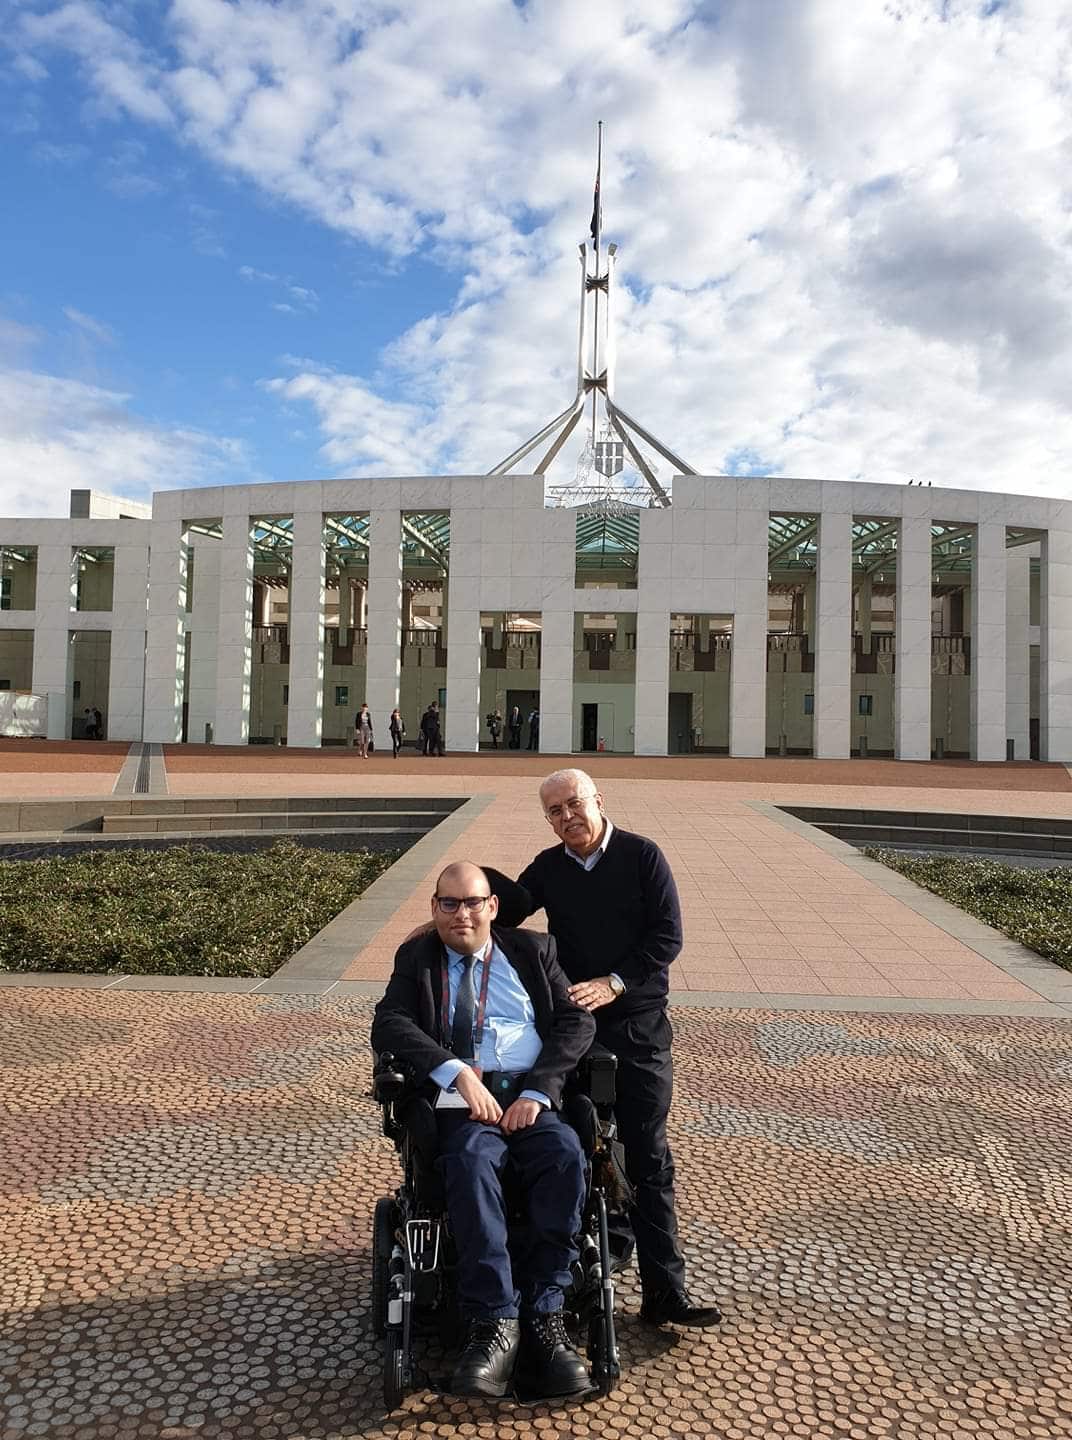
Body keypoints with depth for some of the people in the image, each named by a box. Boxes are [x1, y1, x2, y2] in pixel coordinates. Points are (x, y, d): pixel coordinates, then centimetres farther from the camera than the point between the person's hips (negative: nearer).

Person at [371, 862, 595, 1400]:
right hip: (458, 1099, -1)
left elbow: (577, 1021, 5)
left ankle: (542, 1314, -21)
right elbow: (389, 1025, -2)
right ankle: (494, 1323, -28)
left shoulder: (532, 950, 15)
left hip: (533, 1096, 1)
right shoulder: (416, 958, 14)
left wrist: (537, 1091, -10)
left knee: (565, 1153, -29)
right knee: (472, 1160, -33)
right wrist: (457, 1073, -18)